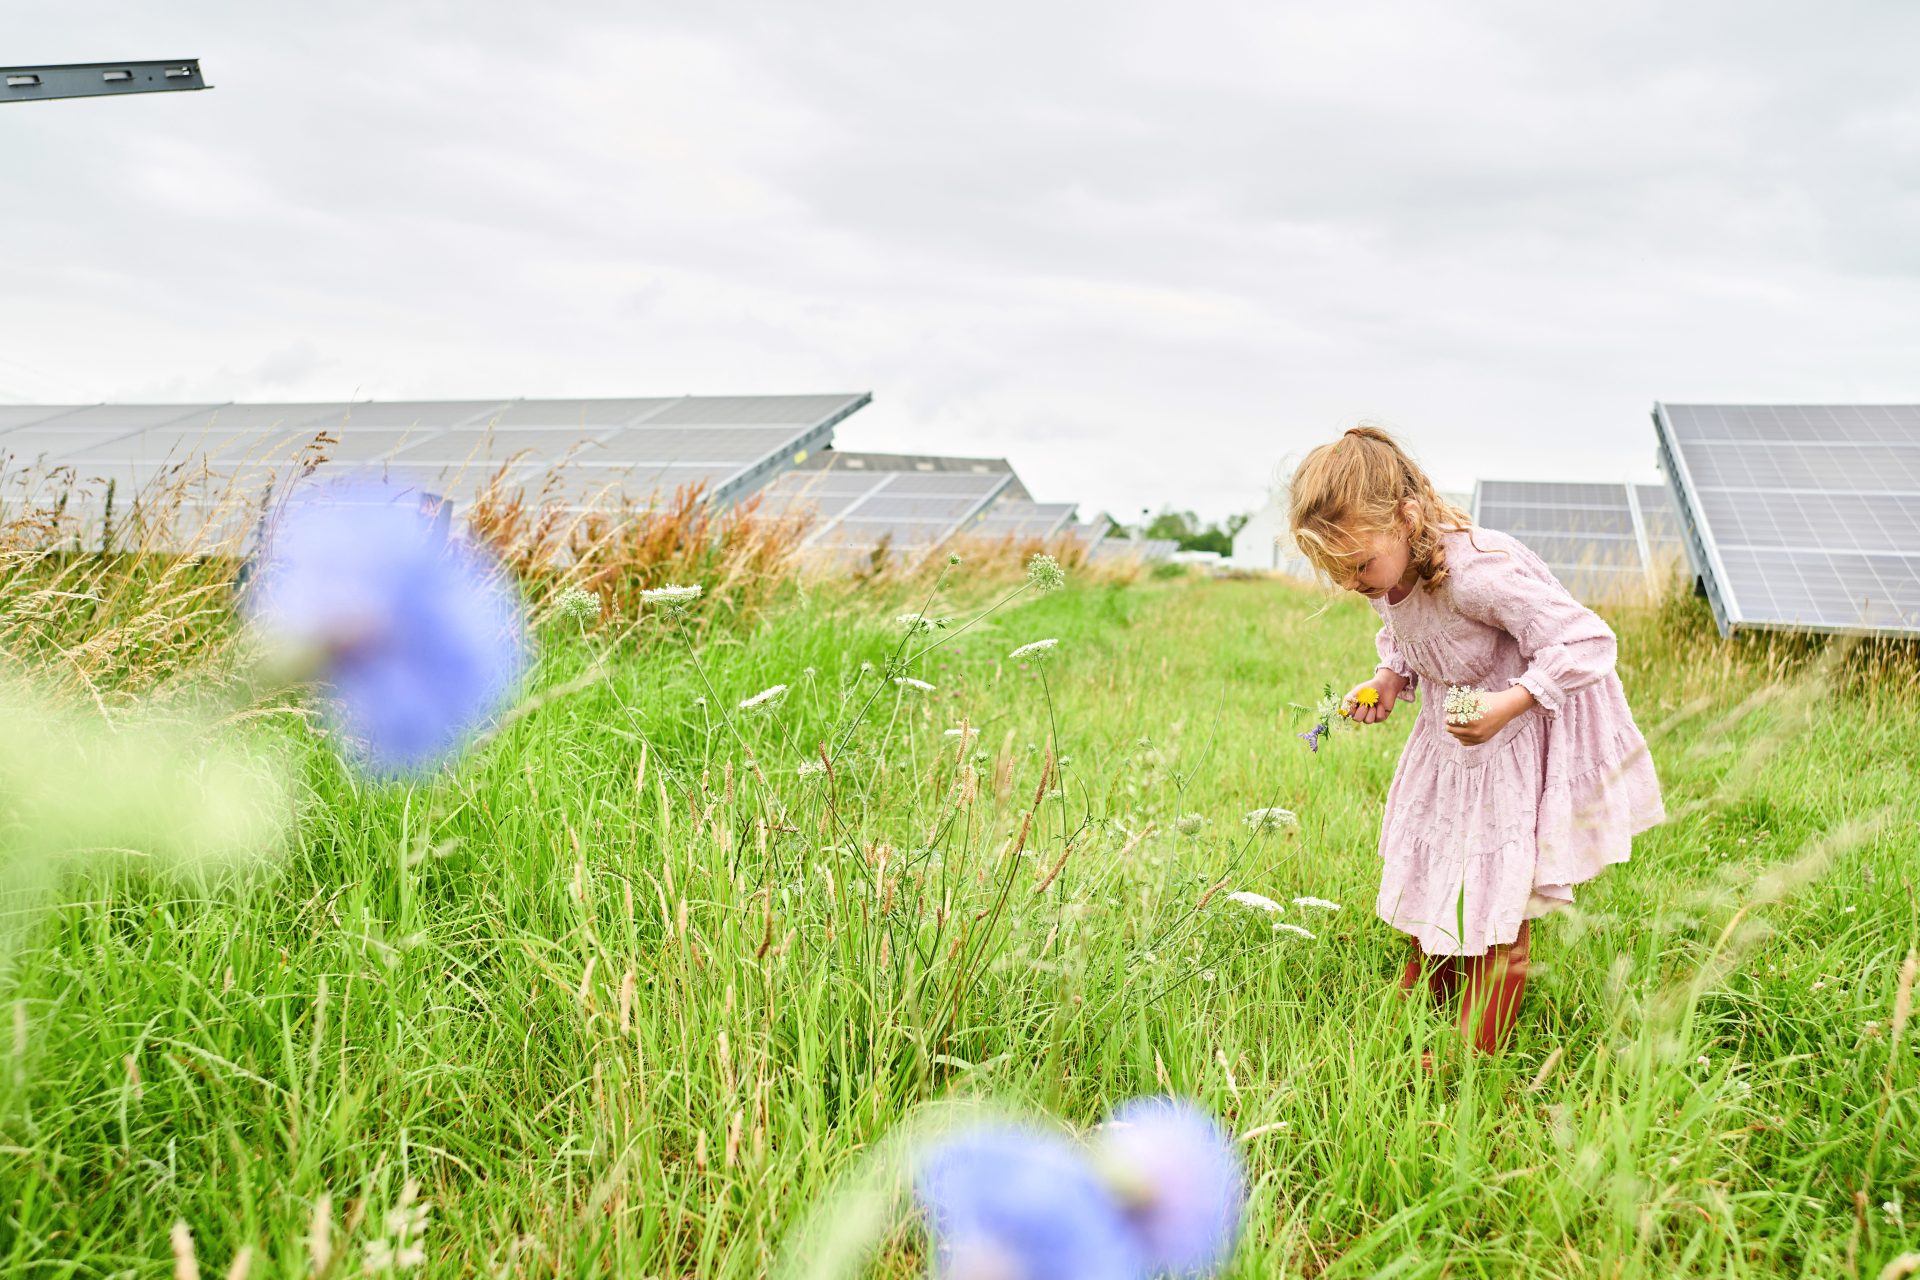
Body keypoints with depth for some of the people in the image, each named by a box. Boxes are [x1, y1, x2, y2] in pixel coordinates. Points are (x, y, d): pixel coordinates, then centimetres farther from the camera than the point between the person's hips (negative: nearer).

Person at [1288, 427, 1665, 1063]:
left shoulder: (1474, 573, -38)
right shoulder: (1386, 582, -11)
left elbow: (1585, 641, -33)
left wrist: (1504, 707, -42)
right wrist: (1387, 681, -10)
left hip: (1523, 738, -8)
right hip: (1450, 731, 8)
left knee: (1500, 889, -1)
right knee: (1426, 862, 16)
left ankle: (1478, 1047, 13)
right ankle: (1428, 987, 39)